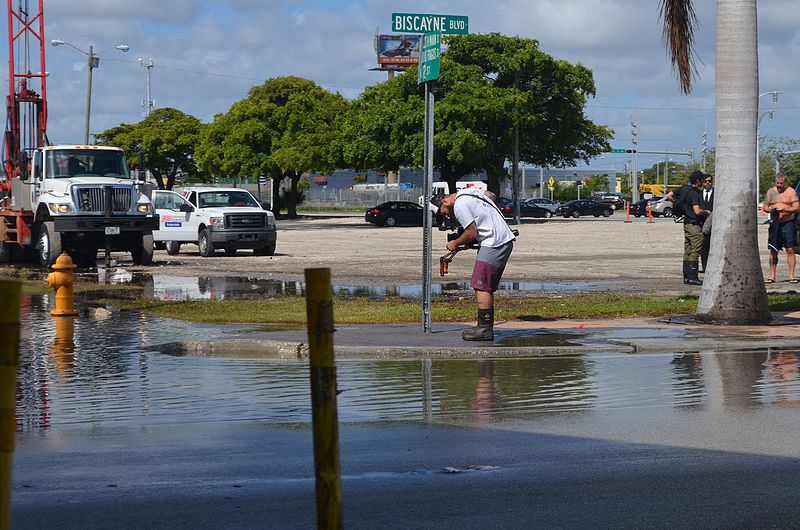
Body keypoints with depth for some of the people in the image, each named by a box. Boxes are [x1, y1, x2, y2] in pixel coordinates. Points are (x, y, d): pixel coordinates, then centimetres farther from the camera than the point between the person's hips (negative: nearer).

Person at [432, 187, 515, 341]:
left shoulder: (460, 206, -12)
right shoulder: (471, 192, 17)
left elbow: (471, 233, -13)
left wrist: (455, 243, 5)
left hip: (494, 245, -10)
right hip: (506, 241, 10)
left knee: (481, 286, -10)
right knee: (487, 287, 11)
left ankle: (484, 329, -12)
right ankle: (487, 327, 12)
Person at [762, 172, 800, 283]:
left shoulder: (791, 192, 0)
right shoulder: (770, 192, 12)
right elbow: (765, 207, 14)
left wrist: (784, 209, -21)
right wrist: (770, 210, -9)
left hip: (787, 223, -3)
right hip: (774, 224, 3)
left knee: (790, 250, -7)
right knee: (773, 250, 3)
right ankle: (772, 276, 8)